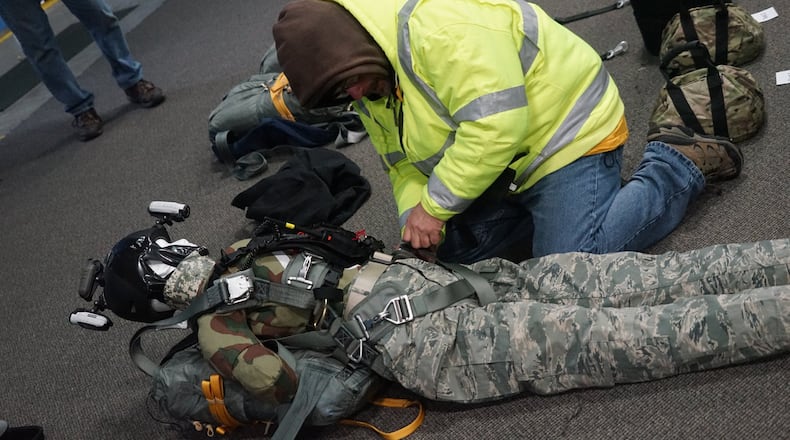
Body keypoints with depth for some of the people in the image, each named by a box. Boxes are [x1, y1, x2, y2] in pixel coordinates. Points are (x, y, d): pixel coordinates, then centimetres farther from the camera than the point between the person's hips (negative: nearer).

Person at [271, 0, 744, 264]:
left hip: (568, 130, -9)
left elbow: (495, 125, -34)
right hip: (505, 170, 9)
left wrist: (435, 206, -25)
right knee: (459, 253, 3)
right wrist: (416, 222, -11)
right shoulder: (374, 77, 2)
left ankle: (676, 163, 1)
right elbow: (404, 162, 6)